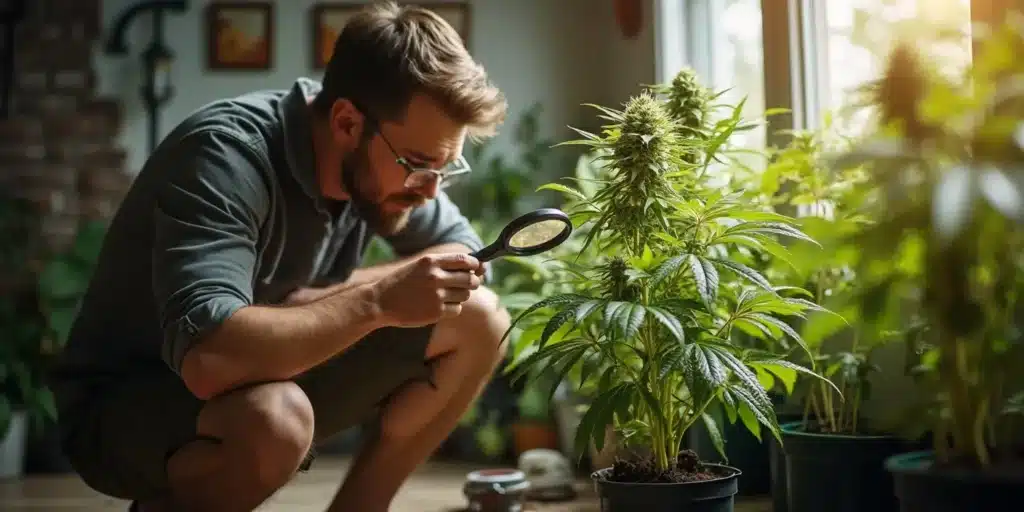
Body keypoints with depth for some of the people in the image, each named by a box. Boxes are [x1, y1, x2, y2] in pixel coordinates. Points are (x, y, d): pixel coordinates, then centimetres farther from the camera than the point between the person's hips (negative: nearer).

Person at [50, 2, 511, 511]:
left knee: (478, 321, -9)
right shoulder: (225, 155, -30)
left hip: (269, 377, 6)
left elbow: (464, 253, -2)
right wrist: (375, 302, -36)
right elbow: (208, 359, -42)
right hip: (121, 405, -6)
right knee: (274, 420, -40)